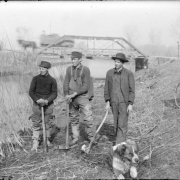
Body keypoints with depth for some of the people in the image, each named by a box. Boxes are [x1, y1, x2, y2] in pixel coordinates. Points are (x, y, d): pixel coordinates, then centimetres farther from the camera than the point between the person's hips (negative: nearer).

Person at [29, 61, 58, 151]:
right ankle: (35, 143, 5)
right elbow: (31, 92, 0)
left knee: (47, 123, 7)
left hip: (48, 104, 0)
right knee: (36, 123, -1)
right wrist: (37, 100, -16)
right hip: (37, 104, 0)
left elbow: (54, 93, 0)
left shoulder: (52, 80, 1)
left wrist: (47, 100, -17)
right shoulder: (35, 78, 2)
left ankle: (47, 139, 24)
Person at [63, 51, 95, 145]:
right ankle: (75, 138, 22)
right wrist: (66, 95, -12)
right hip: (71, 99, 3)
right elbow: (66, 83, 4)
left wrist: (74, 94, -18)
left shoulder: (86, 70, -5)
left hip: (82, 97, -3)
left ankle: (91, 137, 10)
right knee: (73, 118, 10)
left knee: (88, 118, -6)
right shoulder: (69, 69, 6)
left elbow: (85, 86, -12)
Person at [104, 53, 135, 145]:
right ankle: (121, 140, 27)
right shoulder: (109, 73, 1)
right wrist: (107, 102, 1)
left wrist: (130, 104, -13)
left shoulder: (129, 73, -9)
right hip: (114, 102, 4)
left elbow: (132, 90, -8)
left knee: (122, 124, -7)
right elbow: (107, 88, 5)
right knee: (116, 123, 11)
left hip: (124, 102, -4)